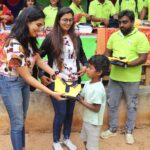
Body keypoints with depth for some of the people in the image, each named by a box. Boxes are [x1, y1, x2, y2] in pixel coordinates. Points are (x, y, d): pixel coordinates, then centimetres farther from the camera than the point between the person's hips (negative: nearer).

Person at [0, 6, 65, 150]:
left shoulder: (29, 39, -5)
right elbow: (27, 77, -26)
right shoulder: (14, 45, -31)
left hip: (23, 81, 8)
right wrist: (52, 93, -25)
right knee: (17, 122, 2)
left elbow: (39, 60, 4)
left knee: (22, 119, 18)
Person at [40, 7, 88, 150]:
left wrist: (85, 65, 2)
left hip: (73, 81, 4)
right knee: (60, 113, 1)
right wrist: (41, 75, -9)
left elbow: (81, 54, 20)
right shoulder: (51, 37, -8)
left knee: (70, 111, 14)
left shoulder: (75, 38, 6)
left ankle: (67, 138, 35)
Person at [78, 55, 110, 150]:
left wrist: (82, 102, -25)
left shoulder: (98, 89, -28)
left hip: (93, 122, -9)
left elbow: (96, 109, -26)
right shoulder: (88, 83, -1)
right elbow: (83, 97, 7)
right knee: (86, 141, 28)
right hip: (87, 119, 9)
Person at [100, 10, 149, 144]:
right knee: (112, 104, 13)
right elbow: (108, 52, 13)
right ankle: (112, 129, 30)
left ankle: (129, 132, 27)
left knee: (131, 106, 10)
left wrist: (127, 64, -27)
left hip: (131, 79, -4)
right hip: (114, 77, 4)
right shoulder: (114, 36, 5)